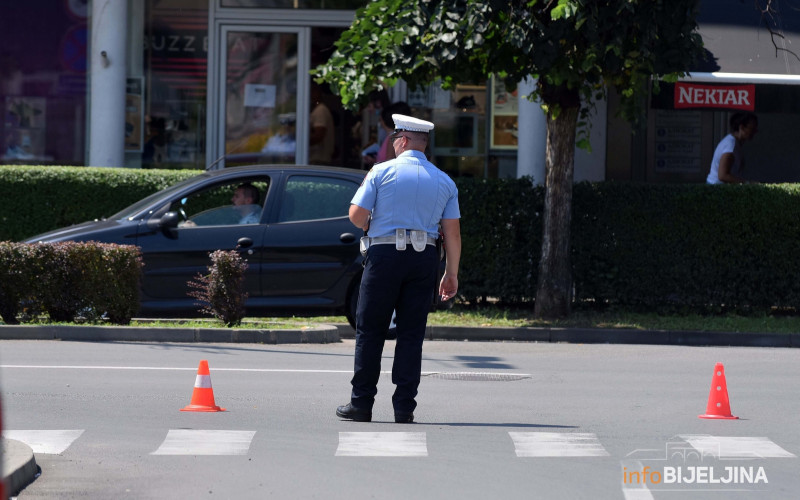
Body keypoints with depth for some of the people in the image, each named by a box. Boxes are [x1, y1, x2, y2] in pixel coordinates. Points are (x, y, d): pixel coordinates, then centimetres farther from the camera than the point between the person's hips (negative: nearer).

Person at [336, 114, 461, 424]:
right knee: (411, 334, 6)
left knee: (370, 331, 4)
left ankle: (361, 404, 4)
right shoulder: (444, 181, 9)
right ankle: (404, 407, 2)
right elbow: (452, 232, 5)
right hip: (425, 259, 3)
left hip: (384, 255, -3)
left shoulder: (382, 172, -1)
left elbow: (356, 215, -5)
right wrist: (452, 273, 9)